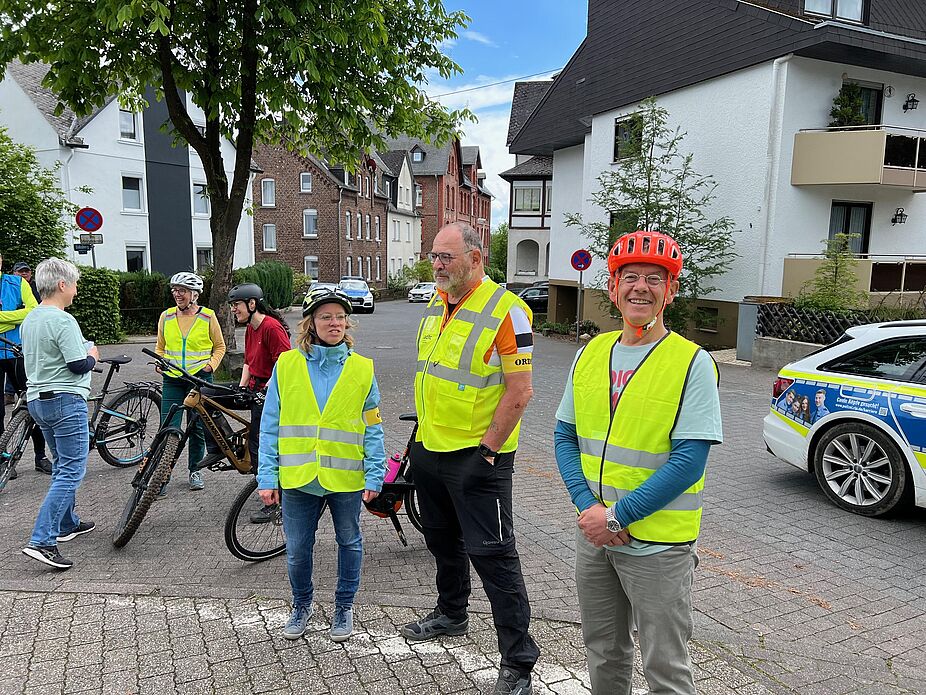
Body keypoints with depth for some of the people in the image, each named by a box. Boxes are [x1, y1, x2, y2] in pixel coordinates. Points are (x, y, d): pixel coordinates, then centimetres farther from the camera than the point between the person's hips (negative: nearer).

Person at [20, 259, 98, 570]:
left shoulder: (30, 319, 12)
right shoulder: (63, 320, -17)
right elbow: (79, 365, -19)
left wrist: (84, 352, 16)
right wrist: (92, 354, 2)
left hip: (37, 400, 10)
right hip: (65, 401, -10)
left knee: (62, 466, 22)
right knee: (71, 471, -7)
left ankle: (67, 524, 33)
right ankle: (42, 541, -12)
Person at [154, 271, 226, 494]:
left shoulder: (208, 316, -1)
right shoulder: (166, 317, 6)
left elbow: (219, 346, 8)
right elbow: (160, 347, 18)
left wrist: (211, 364, -7)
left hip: (200, 378, -1)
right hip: (172, 379, 1)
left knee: (198, 428, 7)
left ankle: (195, 471, 24)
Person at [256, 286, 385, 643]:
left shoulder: (362, 369, -2)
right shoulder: (286, 365, -2)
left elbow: (373, 429, -1)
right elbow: (270, 426, 0)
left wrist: (374, 475, -6)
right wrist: (267, 477, -3)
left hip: (346, 478, 0)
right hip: (298, 477, 0)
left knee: (349, 542, 15)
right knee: (297, 550, 11)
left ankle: (344, 606, 37)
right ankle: (302, 605, 38)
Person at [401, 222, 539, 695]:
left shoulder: (506, 311, -18)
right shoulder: (436, 305, 7)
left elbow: (519, 391, -19)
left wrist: (487, 450, -18)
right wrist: (421, 434, 15)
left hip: (477, 457, -8)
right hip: (429, 450, 8)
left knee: (492, 554, -2)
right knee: (443, 540, 23)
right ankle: (451, 614, 46)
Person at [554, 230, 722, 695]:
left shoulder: (692, 363, -13)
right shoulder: (590, 354, 3)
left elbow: (688, 462, -18)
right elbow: (565, 436, 5)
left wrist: (617, 516, -18)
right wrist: (587, 505, -10)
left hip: (658, 545, -5)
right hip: (593, 535, 5)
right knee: (603, 655, 21)